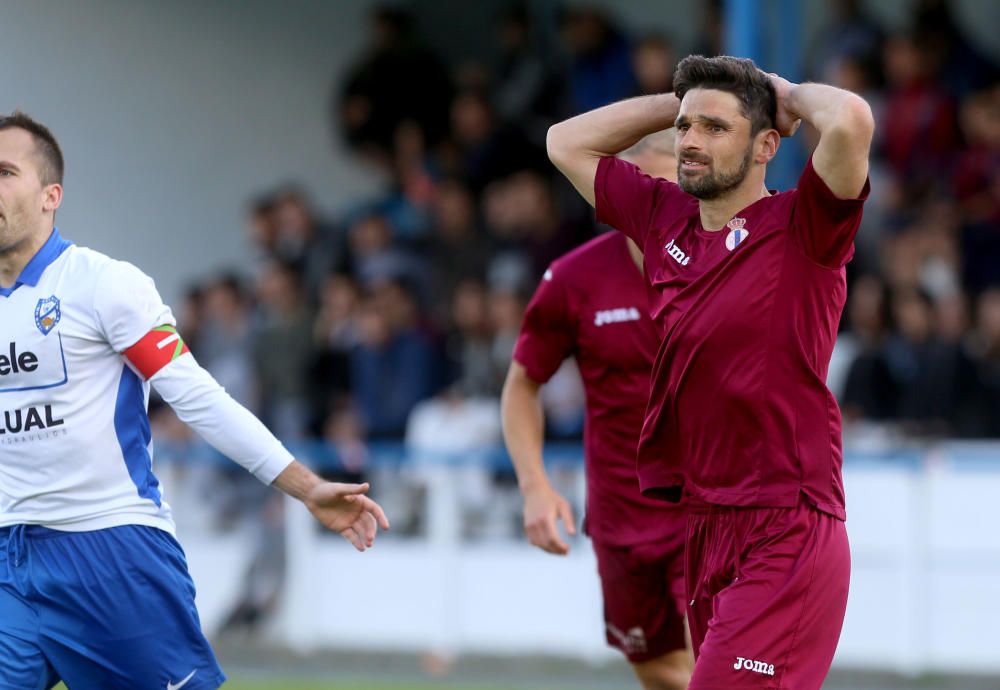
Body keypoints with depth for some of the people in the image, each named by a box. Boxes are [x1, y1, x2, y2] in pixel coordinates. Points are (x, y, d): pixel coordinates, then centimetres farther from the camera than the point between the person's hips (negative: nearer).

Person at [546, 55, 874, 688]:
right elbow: (568, 142, 24)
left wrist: (789, 95, -2)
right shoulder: (665, 219, 13)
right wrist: (681, 103, 15)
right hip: (703, 533, 7)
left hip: (785, 539, -7)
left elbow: (851, 120, -24)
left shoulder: (801, 230, -6)